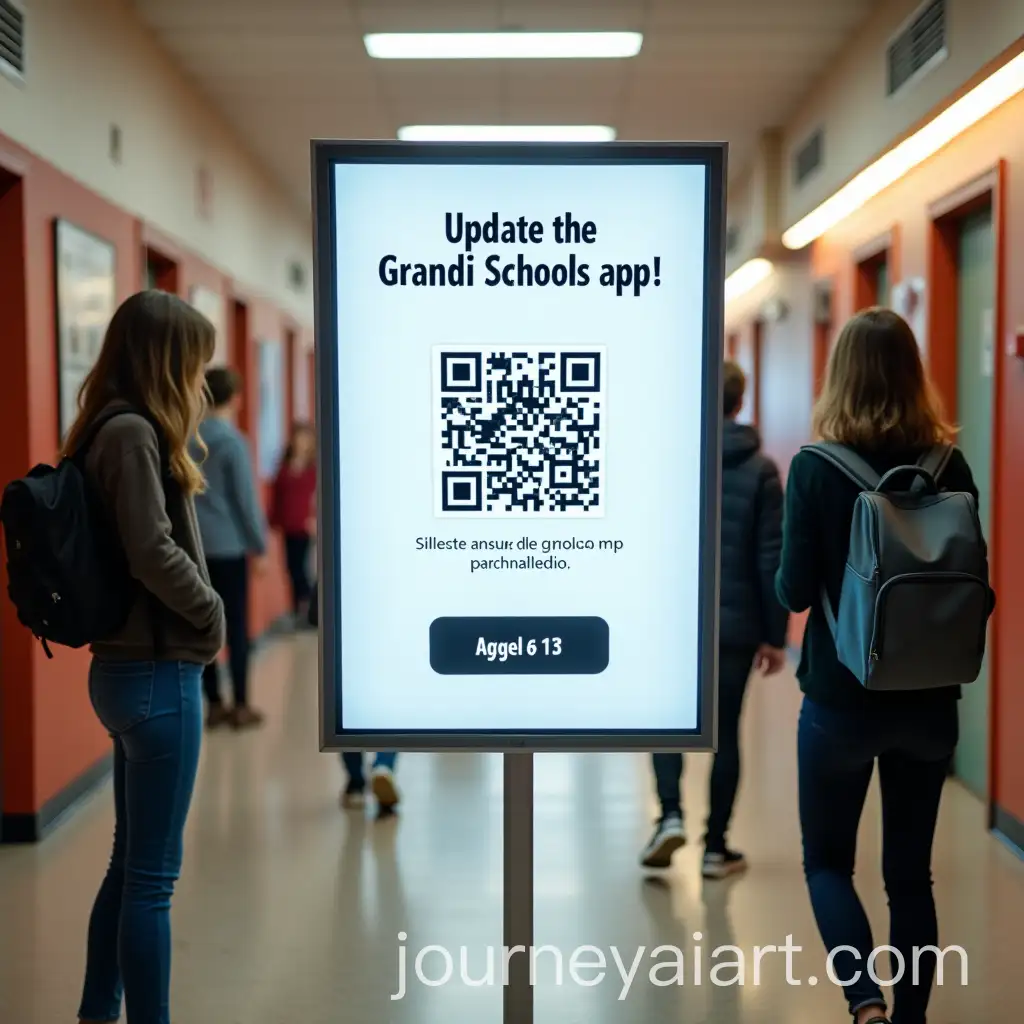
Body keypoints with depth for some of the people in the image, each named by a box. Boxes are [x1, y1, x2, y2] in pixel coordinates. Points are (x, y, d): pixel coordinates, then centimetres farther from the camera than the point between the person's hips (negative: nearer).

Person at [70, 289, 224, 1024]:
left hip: (132, 668, 10)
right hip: (157, 674, -10)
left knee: (129, 864, 18)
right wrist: (213, 616, -10)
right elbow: (153, 553, -22)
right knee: (152, 877, -1)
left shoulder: (122, 430, 13)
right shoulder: (132, 433, -16)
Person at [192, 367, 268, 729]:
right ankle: (241, 706, 5)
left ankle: (214, 704, 13)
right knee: (237, 626, 1)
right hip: (229, 546, -5)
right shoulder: (232, 440, -11)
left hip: (194, 546, 6)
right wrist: (260, 546, -3)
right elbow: (245, 499, -10)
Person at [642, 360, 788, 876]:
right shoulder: (760, 470, -1)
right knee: (725, 731, 11)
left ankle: (670, 816, -3)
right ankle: (716, 847, 15)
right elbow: (772, 558, -3)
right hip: (736, 622, 0)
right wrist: (775, 634, 1)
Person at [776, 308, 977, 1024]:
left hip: (840, 696, -3)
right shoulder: (951, 467, -3)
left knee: (827, 860, 13)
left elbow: (795, 591, -13)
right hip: (928, 700, 3)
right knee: (911, 872, 15)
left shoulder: (817, 468, -12)